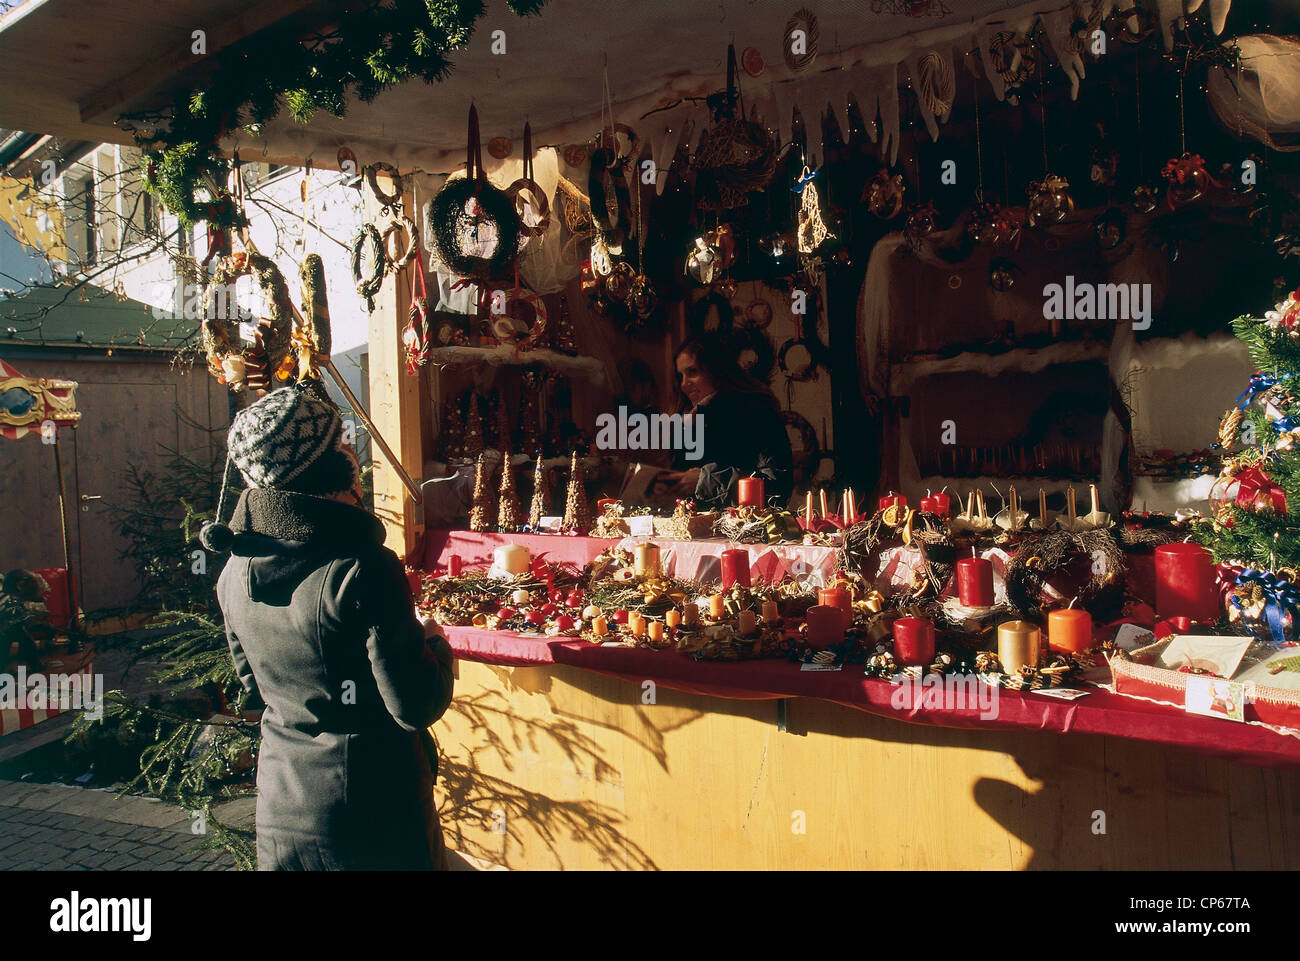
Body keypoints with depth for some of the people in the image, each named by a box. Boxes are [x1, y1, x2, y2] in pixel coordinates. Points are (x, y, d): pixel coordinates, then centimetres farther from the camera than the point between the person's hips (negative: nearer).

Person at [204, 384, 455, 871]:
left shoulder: (234, 572, -2)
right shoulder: (363, 571, -24)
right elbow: (417, 707, -19)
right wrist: (436, 644, -1)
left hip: (280, 811, 6)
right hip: (373, 815, -6)